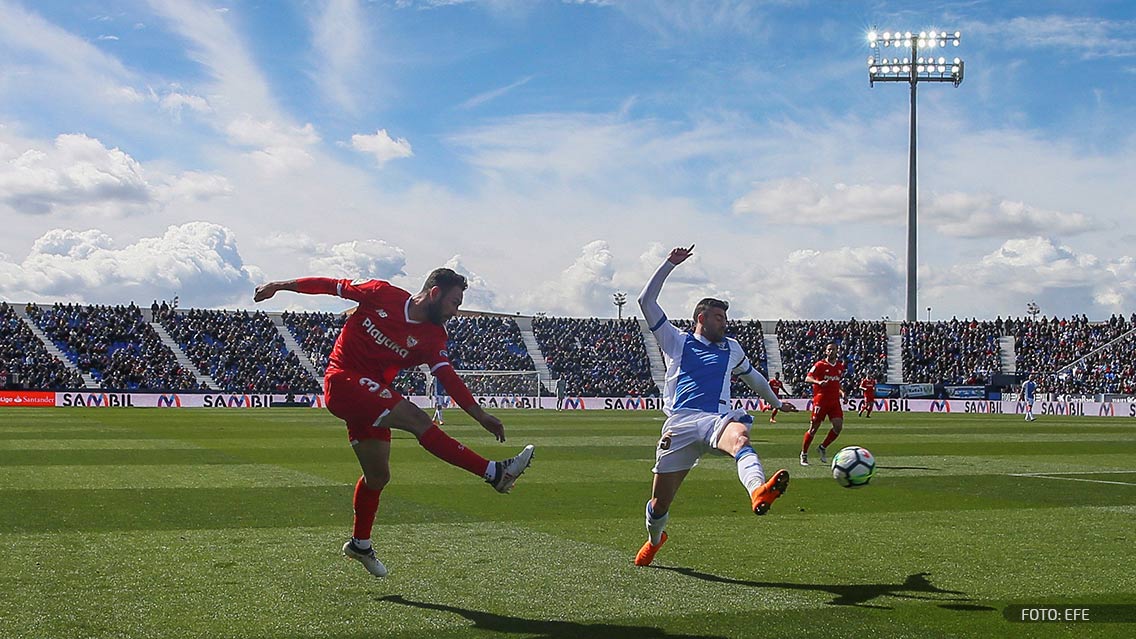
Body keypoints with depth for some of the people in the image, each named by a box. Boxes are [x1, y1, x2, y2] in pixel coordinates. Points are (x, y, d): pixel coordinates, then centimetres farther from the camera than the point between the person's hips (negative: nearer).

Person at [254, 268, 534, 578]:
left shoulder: (433, 338, 2)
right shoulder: (382, 294, -8)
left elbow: (448, 377, -5)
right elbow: (333, 286, 1)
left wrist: (480, 415, -14)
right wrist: (281, 285, 5)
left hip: (371, 396, 7)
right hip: (343, 381, -7)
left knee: (378, 475, 10)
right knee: (416, 418, -23)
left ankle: (360, 543, 32)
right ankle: (494, 473, -29)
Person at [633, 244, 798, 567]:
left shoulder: (731, 348, 28)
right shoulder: (676, 342, 18)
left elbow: (752, 376, 47)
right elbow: (646, 301, 11)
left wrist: (776, 402, 54)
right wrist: (669, 264, 8)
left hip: (716, 419, 1)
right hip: (680, 422, -1)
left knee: (739, 436, -39)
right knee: (659, 502, -1)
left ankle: (758, 492, -69)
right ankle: (654, 539, 34)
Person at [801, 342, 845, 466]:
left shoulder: (840, 366, 14)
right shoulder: (820, 365, -4)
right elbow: (807, 378, -13)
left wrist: (841, 392, 10)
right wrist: (818, 382, -31)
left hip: (834, 400, 5)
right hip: (821, 399, -5)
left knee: (838, 426, -9)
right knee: (814, 427, -2)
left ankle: (823, 448, 12)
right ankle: (804, 454, 10)